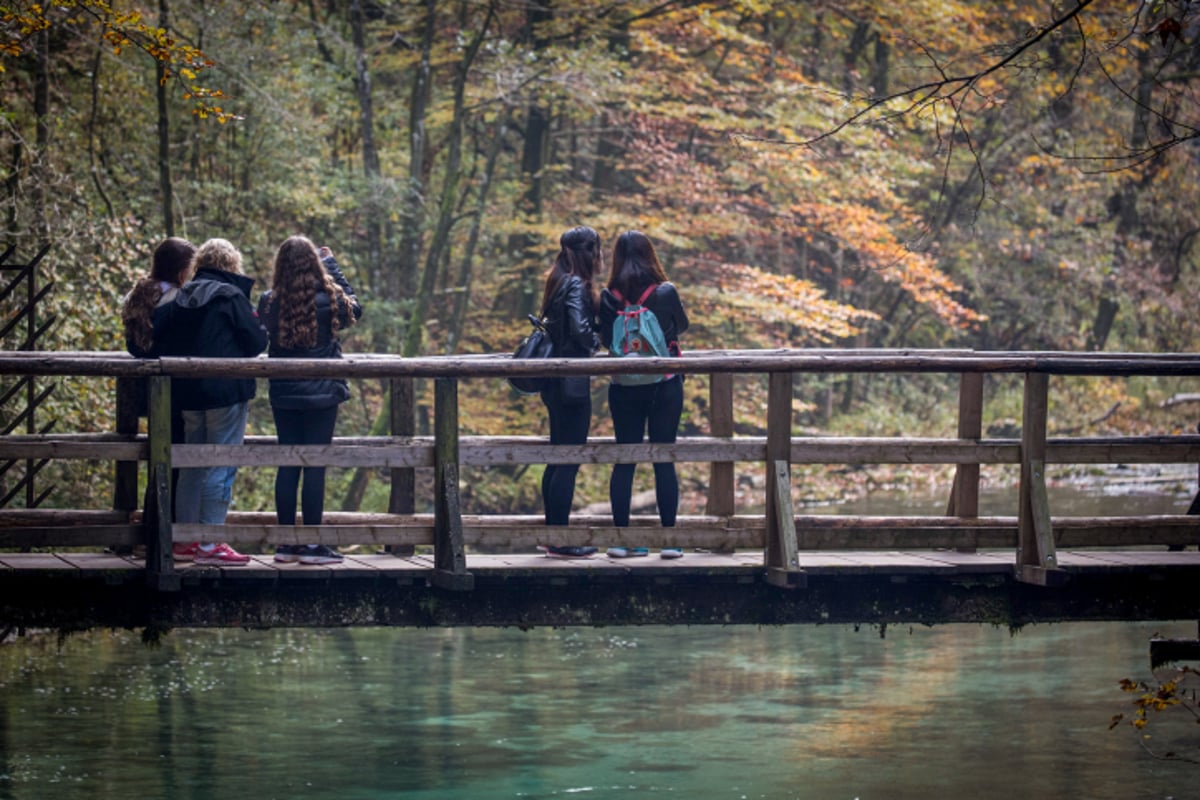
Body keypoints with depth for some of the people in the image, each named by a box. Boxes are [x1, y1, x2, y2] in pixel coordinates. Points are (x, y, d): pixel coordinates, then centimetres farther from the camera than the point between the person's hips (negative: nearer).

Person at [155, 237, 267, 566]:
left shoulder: (181, 298, 8)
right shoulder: (231, 296, -9)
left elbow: (162, 342, 7)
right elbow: (256, 343, -8)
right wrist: (258, 326, 12)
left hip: (188, 394, 6)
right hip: (227, 391, -6)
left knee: (192, 465, 14)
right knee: (222, 465, -3)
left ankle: (184, 541, 17)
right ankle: (210, 544, -5)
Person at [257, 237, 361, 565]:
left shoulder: (269, 303, -6)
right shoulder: (328, 299, -12)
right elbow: (354, 309, 10)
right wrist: (332, 264, 14)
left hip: (284, 395, 3)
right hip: (322, 394, -3)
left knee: (287, 465, 9)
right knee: (315, 467, 1)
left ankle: (286, 543, 11)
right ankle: (312, 545, 2)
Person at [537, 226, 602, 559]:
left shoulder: (559, 283, 13)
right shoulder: (576, 285, -14)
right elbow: (579, 327, -26)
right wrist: (594, 343, -7)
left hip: (556, 382, 10)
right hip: (572, 383, -10)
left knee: (558, 459, 15)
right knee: (569, 460, -6)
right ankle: (560, 541, -5)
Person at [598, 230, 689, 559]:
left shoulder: (609, 298, -5)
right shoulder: (665, 293, -9)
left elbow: (605, 339, 6)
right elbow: (682, 325, 8)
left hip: (623, 387, 2)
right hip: (664, 386, -2)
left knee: (624, 459, 7)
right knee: (664, 458, 3)